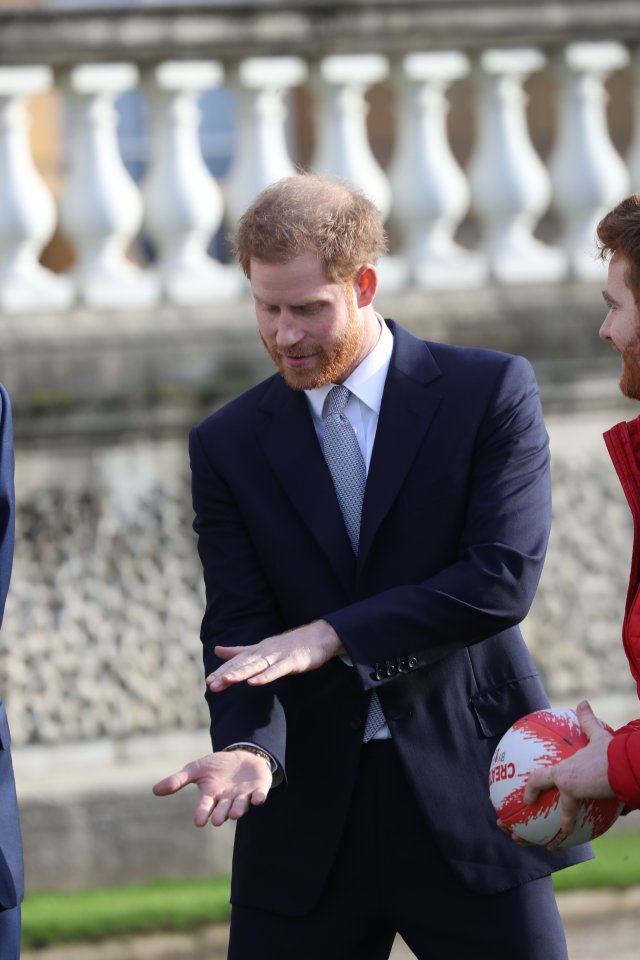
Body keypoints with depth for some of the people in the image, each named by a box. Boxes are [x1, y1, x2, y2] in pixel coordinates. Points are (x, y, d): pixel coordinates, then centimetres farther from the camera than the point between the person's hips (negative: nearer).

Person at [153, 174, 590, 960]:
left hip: (467, 796, -2)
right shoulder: (228, 445, 6)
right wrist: (248, 746, -22)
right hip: (307, 819, 2)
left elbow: (504, 579, -12)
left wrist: (331, 635, -18)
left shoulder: (490, 393, -1)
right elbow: (239, 629, -1)